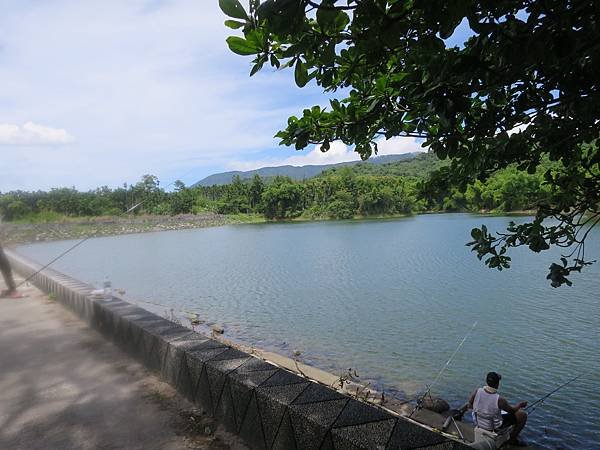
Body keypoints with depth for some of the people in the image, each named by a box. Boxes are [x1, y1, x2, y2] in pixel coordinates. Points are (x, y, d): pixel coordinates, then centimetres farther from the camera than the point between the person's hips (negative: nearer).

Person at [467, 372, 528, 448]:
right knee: (522, 415, 4)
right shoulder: (499, 400, -30)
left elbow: (470, 406, -3)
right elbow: (512, 410, -8)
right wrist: (520, 404, 12)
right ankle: (512, 439, 20)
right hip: (494, 430, -5)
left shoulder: (477, 392, -18)